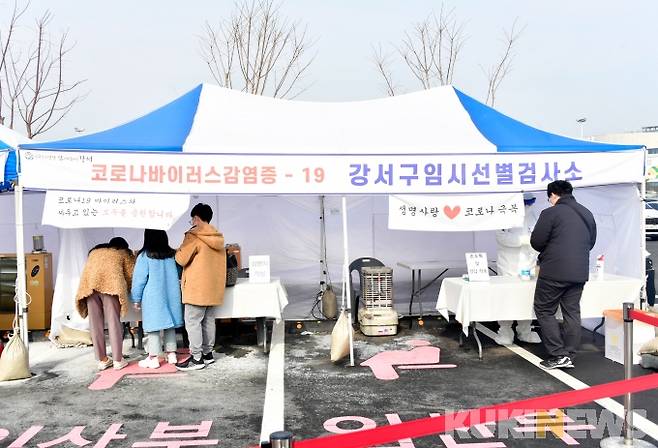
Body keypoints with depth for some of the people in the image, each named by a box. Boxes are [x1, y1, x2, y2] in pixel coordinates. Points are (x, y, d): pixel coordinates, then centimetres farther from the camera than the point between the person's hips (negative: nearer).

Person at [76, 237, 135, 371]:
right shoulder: (124, 253, 25)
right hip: (111, 284, -3)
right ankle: (118, 360, 2)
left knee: (95, 323, 7)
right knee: (114, 322, 0)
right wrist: (125, 292, 32)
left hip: (89, 284, 3)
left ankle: (102, 360, 11)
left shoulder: (95, 251, 35)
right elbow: (130, 275, 17)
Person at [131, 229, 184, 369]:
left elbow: (139, 278, -7)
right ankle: (171, 354, 18)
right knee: (170, 326, 12)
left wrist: (136, 299, 0)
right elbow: (177, 275, 12)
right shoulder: (172, 254, 0)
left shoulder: (144, 256, -11)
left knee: (153, 326, 2)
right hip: (171, 295, 4)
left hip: (153, 297, -4)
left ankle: (153, 358, 6)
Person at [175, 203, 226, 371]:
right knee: (208, 320, 14)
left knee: (192, 322, -3)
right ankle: (207, 353, 20)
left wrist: (178, 251, 6)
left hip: (197, 288, -8)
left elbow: (181, 259, -13)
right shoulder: (218, 237, 10)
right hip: (213, 287, 8)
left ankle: (196, 358, -2)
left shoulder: (193, 235, -12)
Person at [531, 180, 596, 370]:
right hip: (579, 273, 7)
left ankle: (558, 355, 1)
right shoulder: (587, 214, 13)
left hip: (554, 272, -7)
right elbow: (591, 242, 21)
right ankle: (568, 357, 16)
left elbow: (536, 242, -9)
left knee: (544, 311, 4)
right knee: (572, 313, 12)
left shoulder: (551, 213, -10)